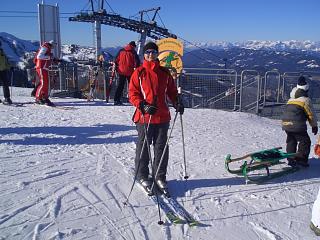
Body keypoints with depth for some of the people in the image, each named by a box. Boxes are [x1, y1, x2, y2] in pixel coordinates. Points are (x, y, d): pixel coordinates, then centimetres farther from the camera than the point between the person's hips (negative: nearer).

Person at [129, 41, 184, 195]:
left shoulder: (164, 73, 10)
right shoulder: (139, 72, 0)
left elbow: (171, 91, 17)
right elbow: (132, 94, -3)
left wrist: (177, 103, -1)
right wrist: (143, 106, -19)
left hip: (163, 116, 3)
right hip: (144, 116, -3)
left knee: (161, 147, 9)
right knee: (143, 147, 7)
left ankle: (160, 176, 23)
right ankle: (142, 176, 24)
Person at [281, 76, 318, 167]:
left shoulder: (290, 99, 18)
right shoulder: (305, 99, -2)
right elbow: (311, 114, 1)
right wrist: (314, 126, 12)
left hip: (285, 123, 7)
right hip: (297, 125, -7)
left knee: (291, 141, 19)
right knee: (305, 141, 6)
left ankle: (291, 159, 20)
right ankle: (301, 159, 2)